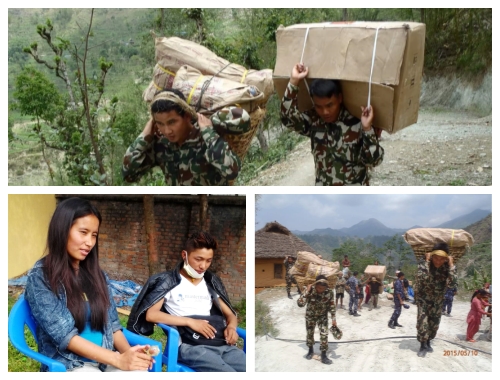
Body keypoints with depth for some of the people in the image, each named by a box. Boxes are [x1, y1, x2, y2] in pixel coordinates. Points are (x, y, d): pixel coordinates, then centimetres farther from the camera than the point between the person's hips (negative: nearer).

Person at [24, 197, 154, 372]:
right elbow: (64, 335, -14)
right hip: (68, 363, -5)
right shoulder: (40, 276, -7)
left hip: (106, 356, 5)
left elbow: (111, 323, 9)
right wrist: (118, 360, -22)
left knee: (140, 370, -25)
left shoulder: (96, 273, 10)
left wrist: (128, 352, -12)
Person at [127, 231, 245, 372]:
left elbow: (230, 314, 27)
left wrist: (231, 326, 2)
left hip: (223, 344, 6)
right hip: (191, 346, -5)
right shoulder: (168, 281, 8)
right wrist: (190, 321, -11)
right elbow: (151, 314, -3)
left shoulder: (211, 283, 24)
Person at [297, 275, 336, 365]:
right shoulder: (310, 291, -29)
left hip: (322, 316, 0)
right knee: (310, 334, 15)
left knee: (324, 335, -8)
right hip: (310, 315, 0)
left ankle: (323, 356, 6)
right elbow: (300, 304, -38)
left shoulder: (329, 292, -24)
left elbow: (331, 306, -7)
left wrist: (333, 318, -8)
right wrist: (307, 291, -45)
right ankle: (311, 350, 40)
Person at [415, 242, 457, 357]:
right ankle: (423, 345, 4)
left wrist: (451, 264, -32)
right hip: (423, 297, -3)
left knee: (434, 323, 13)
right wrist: (427, 261, -36)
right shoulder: (424, 263, -23)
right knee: (422, 322, -12)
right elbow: (421, 278, -40)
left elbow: (452, 283, -33)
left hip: (438, 300, 3)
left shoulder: (447, 267, -17)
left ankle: (428, 343, 35)